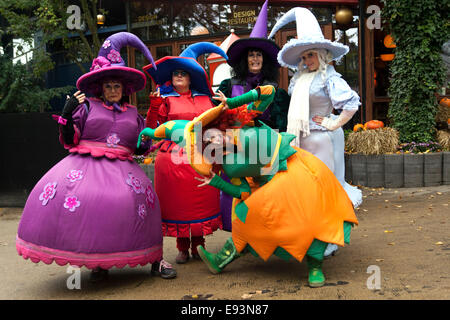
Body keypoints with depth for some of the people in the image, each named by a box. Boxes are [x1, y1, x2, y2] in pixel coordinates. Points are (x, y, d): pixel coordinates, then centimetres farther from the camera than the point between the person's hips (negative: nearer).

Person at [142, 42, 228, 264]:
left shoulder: (204, 99, 16)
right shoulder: (165, 100, 8)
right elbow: (152, 128, 0)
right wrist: (154, 105, -11)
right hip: (174, 158, -2)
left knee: (201, 200, 3)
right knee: (177, 202, 1)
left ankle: (198, 246, 16)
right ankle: (183, 248, 13)